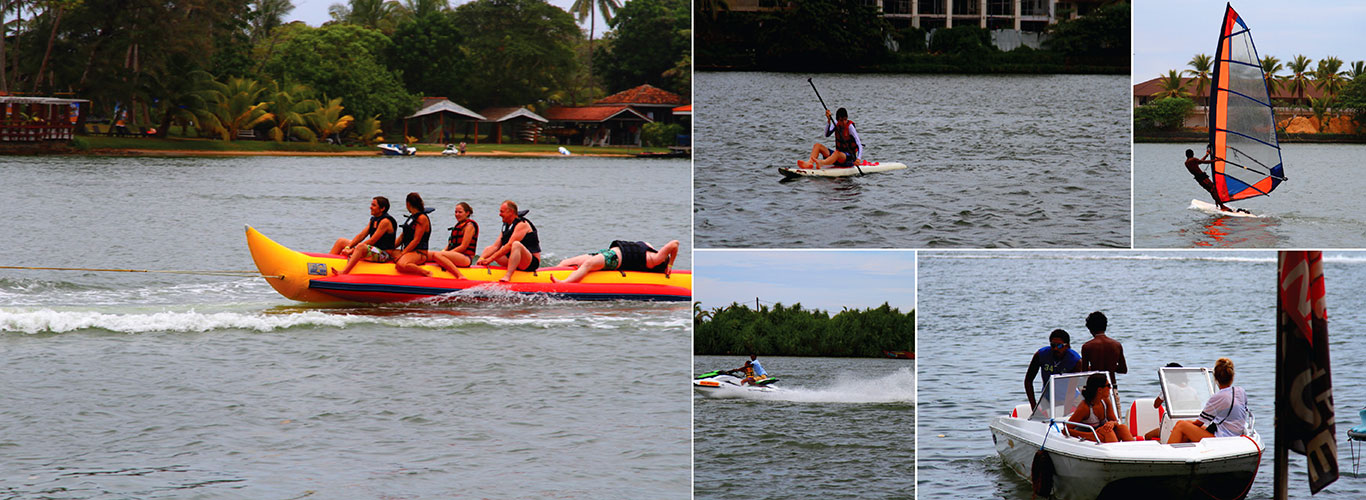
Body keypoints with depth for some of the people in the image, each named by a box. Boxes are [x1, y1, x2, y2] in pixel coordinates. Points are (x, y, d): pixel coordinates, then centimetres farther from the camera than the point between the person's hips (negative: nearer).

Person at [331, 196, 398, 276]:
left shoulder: (385, 221, -15)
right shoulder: (373, 220, 14)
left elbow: (372, 241, -19)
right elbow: (361, 235, 10)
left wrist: (352, 251, -18)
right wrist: (348, 247, -5)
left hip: (384, 254, -10)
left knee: (360, 247, -41)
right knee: (341, 241, 11)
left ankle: (343, 272, -57)